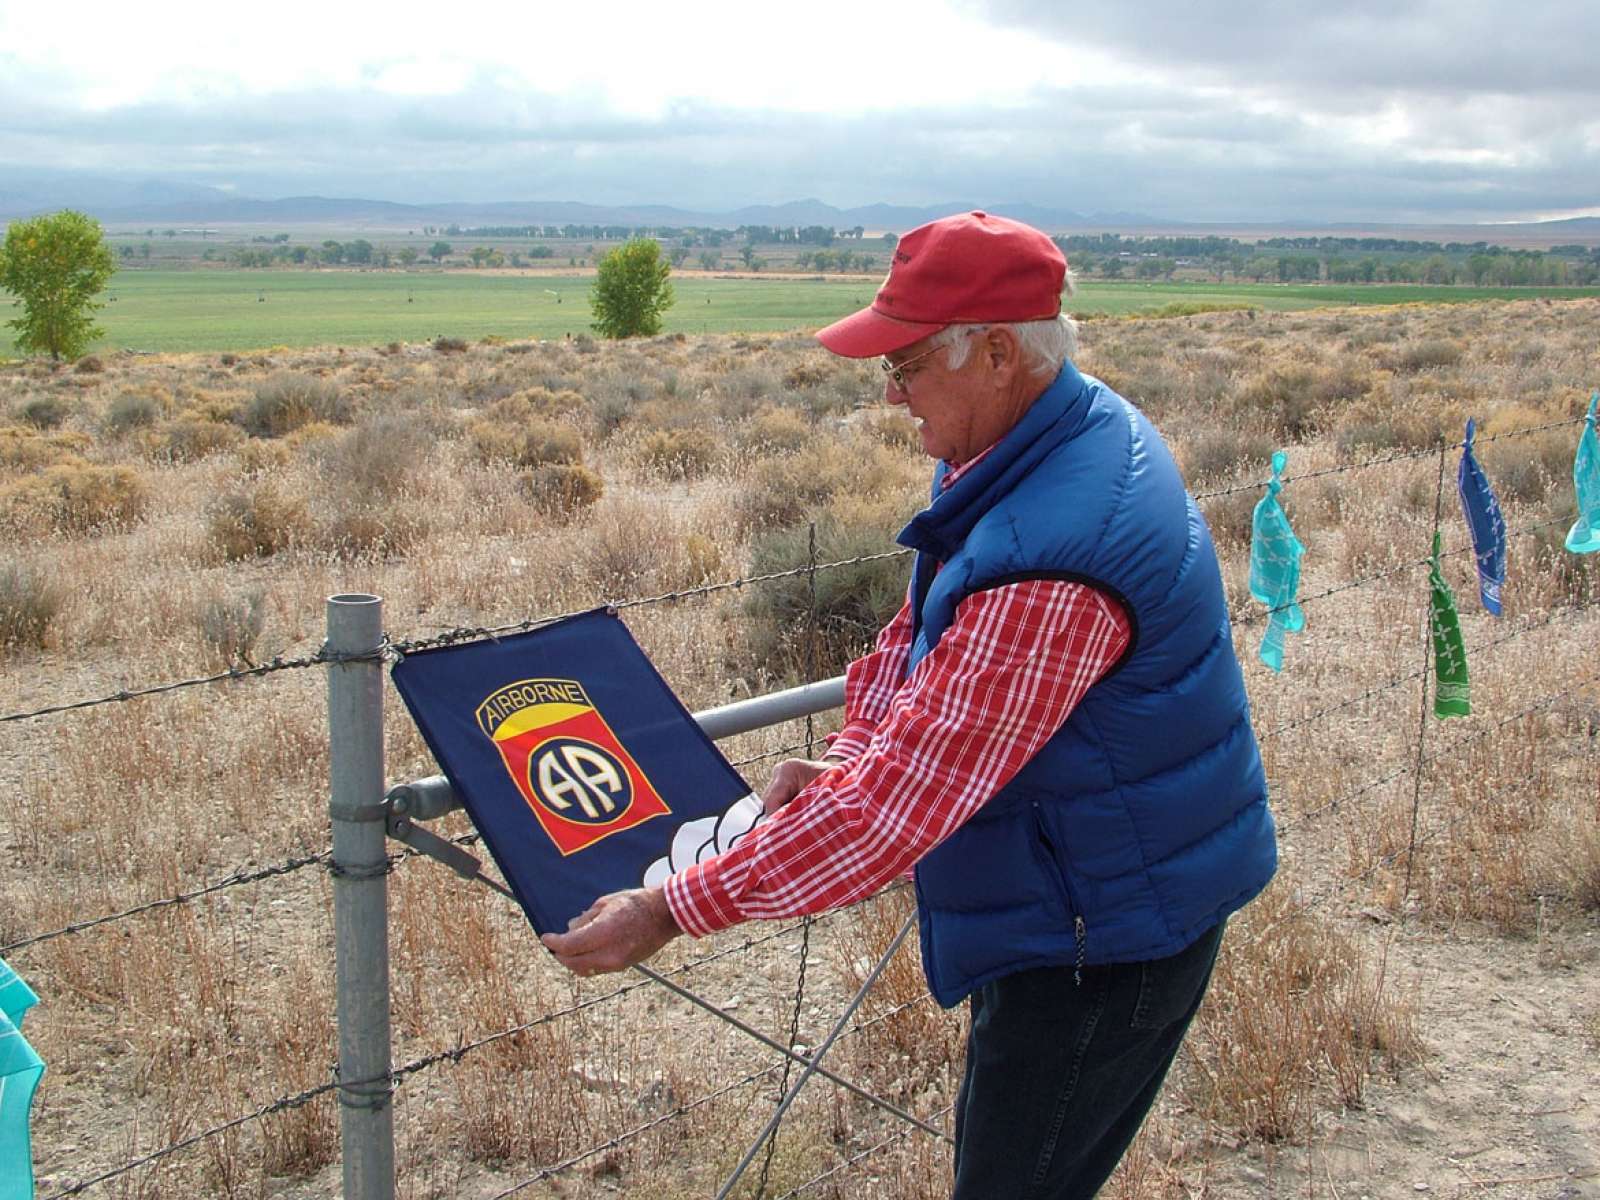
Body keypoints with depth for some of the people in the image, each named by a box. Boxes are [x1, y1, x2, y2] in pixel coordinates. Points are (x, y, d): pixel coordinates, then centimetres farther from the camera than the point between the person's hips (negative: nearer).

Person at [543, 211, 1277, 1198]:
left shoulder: (1049, 566, -34)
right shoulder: (1083, 431, 0)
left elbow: (904, 800, -33)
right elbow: (923, 631, 11)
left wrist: (673, 912, -28)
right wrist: (849, 759, -5)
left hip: (1108, 939, -10)